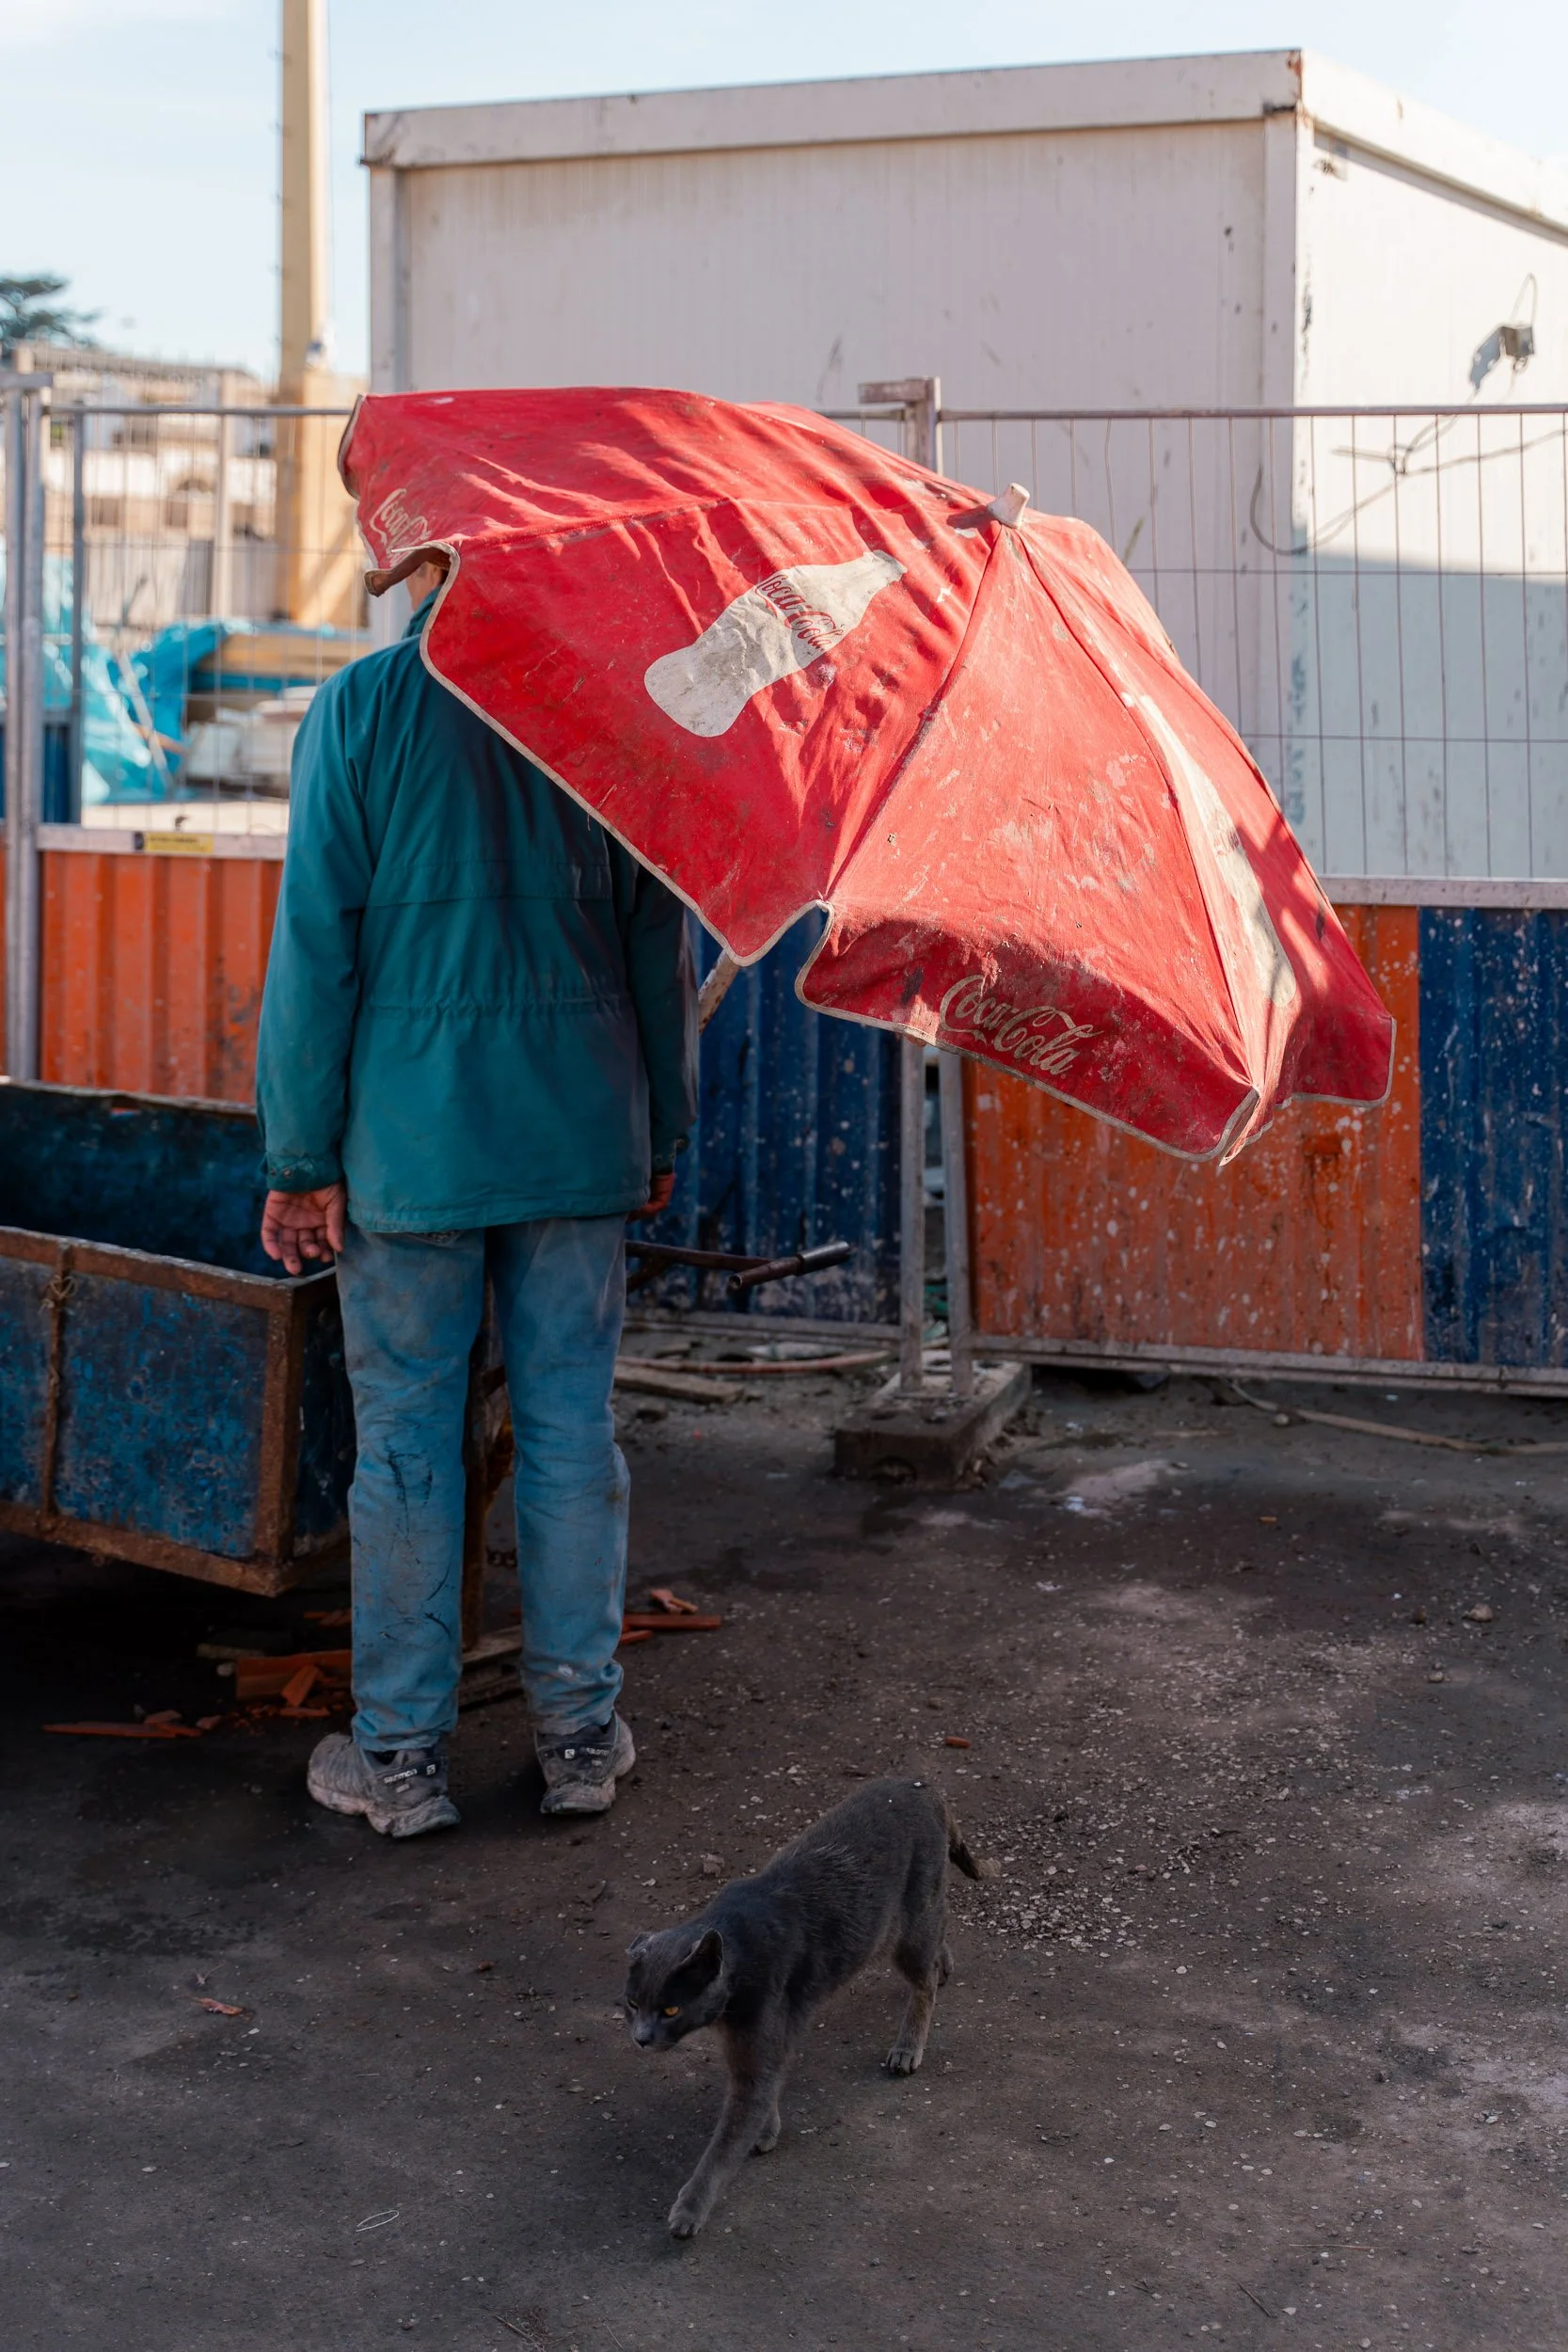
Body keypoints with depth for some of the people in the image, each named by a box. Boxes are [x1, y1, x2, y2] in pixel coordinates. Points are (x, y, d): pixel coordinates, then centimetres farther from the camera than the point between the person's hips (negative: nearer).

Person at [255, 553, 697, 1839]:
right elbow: (659, 950, 8)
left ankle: (403, 1754, 12)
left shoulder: (360, 710, -5)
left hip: (411, 1144, -2)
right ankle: (580, 1731, 18)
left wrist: (301, 1159, -2)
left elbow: (316, 949, -7)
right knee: (572, 1427, 9)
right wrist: (662, 1136, 17)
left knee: (406, 1440, 5)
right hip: (581, 1141, 3)